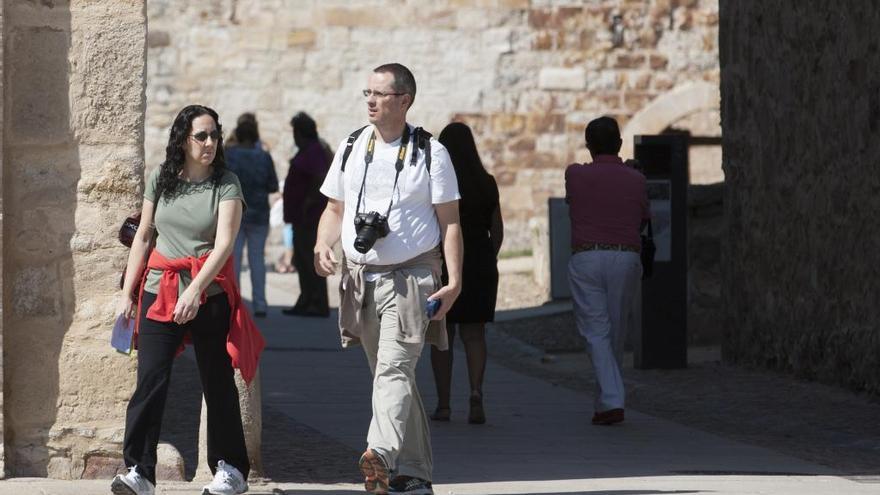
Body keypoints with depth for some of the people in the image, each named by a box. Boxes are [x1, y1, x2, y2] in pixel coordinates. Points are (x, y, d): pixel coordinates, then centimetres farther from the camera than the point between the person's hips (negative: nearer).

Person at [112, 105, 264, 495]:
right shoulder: (160, 180, 7)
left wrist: (195, 291, -25)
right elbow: (143, 237, 13)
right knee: (150, 381, -9)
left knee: (218, 383, 6)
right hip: (160, 291, 2)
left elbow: (224, 243, -14)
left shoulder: (226, 184, -4)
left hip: (210, 295, -2)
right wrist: (128, 292, 9)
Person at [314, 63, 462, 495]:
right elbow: (334, 208, 18)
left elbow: (449, 221, -2)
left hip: (411, 277, -5)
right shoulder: (351, 148, 10)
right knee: (388, 376, 11)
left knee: (394, 370, -21)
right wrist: (322, 246, -4)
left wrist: (454, 282, -11)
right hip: (361, 277, 5)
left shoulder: (429, 153, -2)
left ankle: (382, 454, -38)